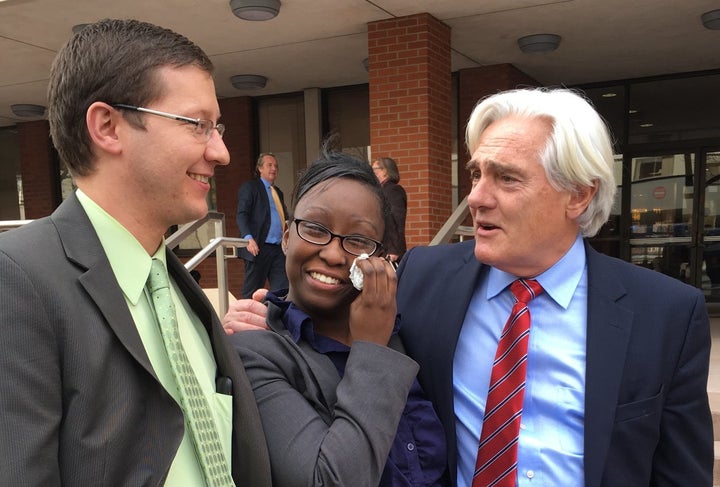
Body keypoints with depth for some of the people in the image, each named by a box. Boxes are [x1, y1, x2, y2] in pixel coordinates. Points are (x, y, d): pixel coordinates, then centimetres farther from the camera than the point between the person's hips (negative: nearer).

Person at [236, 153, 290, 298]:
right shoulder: (250, 187, 1)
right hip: (259, 248, -6)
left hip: (279, 248, 6)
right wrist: (248, 238, -24)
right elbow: (242, 215, -10)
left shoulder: (278, 192, 23)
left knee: (283, 290, 0)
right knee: (252, 291, 0)